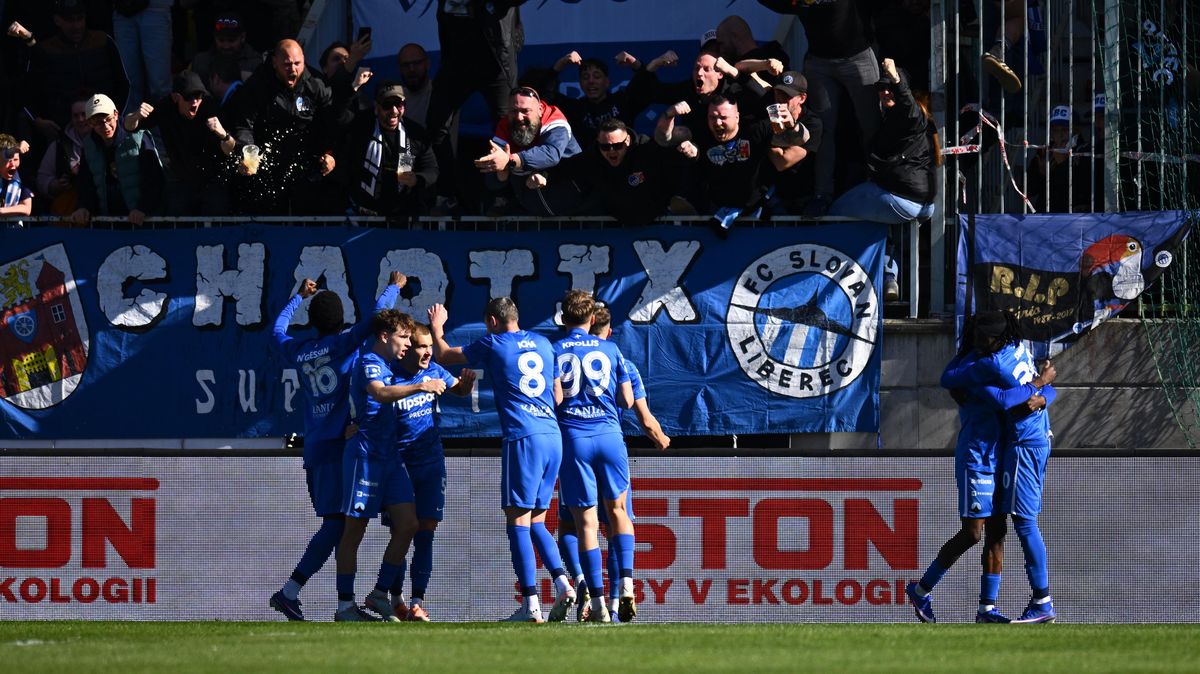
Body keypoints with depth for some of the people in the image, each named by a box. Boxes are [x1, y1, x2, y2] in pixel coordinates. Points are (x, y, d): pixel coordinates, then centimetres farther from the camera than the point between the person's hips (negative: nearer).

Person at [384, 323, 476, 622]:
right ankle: (396, 600, 12)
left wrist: (467, 381, -1)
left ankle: (418, 602, 1)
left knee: (425, 532, -1)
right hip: (399, 464, -4)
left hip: (431, 463, 4)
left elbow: (459, 390, 20)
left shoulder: (433, 371, 1)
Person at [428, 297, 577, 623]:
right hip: (554, 436, 6)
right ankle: (563, 583, -5)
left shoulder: (493, 346, 1)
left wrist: (436, 327, 32)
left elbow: (444, 355, 14)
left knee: (518, 521, -6)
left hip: (522, 437, -6)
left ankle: (531, 605, -13)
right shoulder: (543, 344, 17)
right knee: (537, 521, 14)